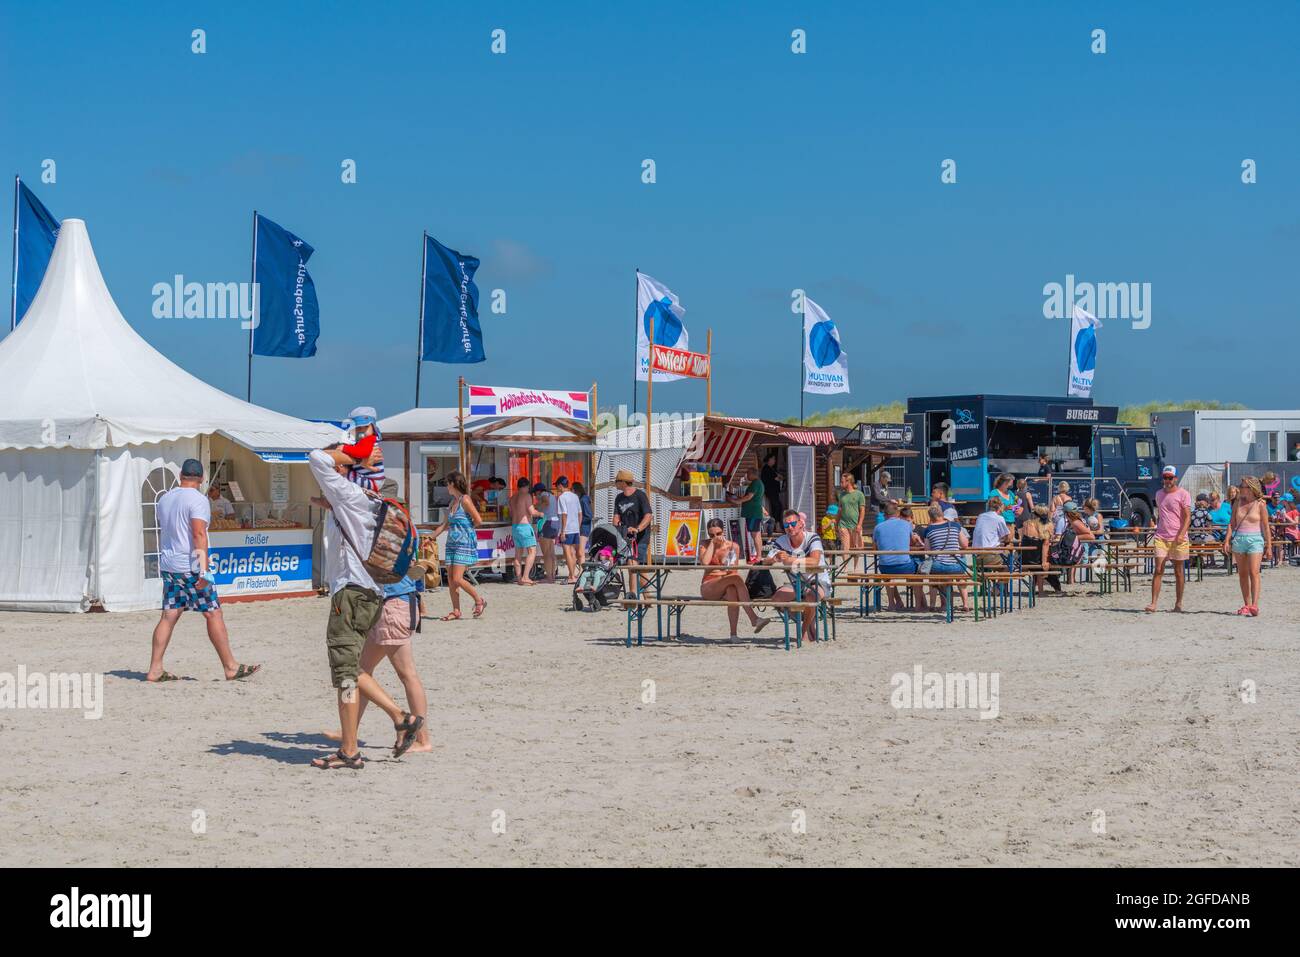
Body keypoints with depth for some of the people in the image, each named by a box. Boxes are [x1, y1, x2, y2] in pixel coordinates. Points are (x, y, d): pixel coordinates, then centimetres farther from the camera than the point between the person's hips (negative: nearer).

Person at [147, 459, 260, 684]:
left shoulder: (164, 499, 13)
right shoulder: (197, 500, -11)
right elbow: (199, 535, -19)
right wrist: (204, 570, -21)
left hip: (168, 565, 7)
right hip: (190, 567, -7)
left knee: (169, 615, 7)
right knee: (213, 614, -1)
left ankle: (155, 669, 3)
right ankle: (231, 667, 2)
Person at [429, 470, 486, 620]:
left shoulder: (465, 500, -11)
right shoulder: (453, 501, 14)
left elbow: (478, 521, -14)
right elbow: (446, 524, 22)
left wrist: (466, 527, 2)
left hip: (464, 543, -8)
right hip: (452, 543, 8)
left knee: (457, 579, -13)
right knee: (450, 579, 5)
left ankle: (479, 601, 5)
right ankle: (456, 611, 11)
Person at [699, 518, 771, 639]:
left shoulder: (733, 546, 10)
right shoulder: (706, 546, 6)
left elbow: (734, 570, 8)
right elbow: (705, 562, -15)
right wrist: (713, 542, -8)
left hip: (726, 588, 2)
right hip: (708, 587, -2)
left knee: (732, 591, -37)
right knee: (736, 578, -31)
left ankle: (733, 633, -37)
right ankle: (753, 619, -39)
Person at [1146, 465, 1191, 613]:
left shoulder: (1183, 494, -3)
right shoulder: (1159, 494, 14)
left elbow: (1187, 516, -9)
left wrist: (1181, 534, -20)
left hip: (1178, 538, -3)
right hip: (1161, 538, 3)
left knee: (1179, 571, 6)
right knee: (1158, 570, -7)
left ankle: (1178, 603, 15)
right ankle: (1153, 603, -12)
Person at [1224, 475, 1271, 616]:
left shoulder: (1260, 504, -2)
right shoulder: (1238, 503, 9)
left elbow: (1266, 527, 0)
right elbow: (1232, 523, 11)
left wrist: (1269, 547, -1)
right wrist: (1227, 540, 1)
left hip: (1255, 540, -5)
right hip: (1238, 539, 5)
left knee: (1254, 572, -14)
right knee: (1242, 574, 7)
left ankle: (1254, 605, -19)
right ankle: (1246, 605, 14)